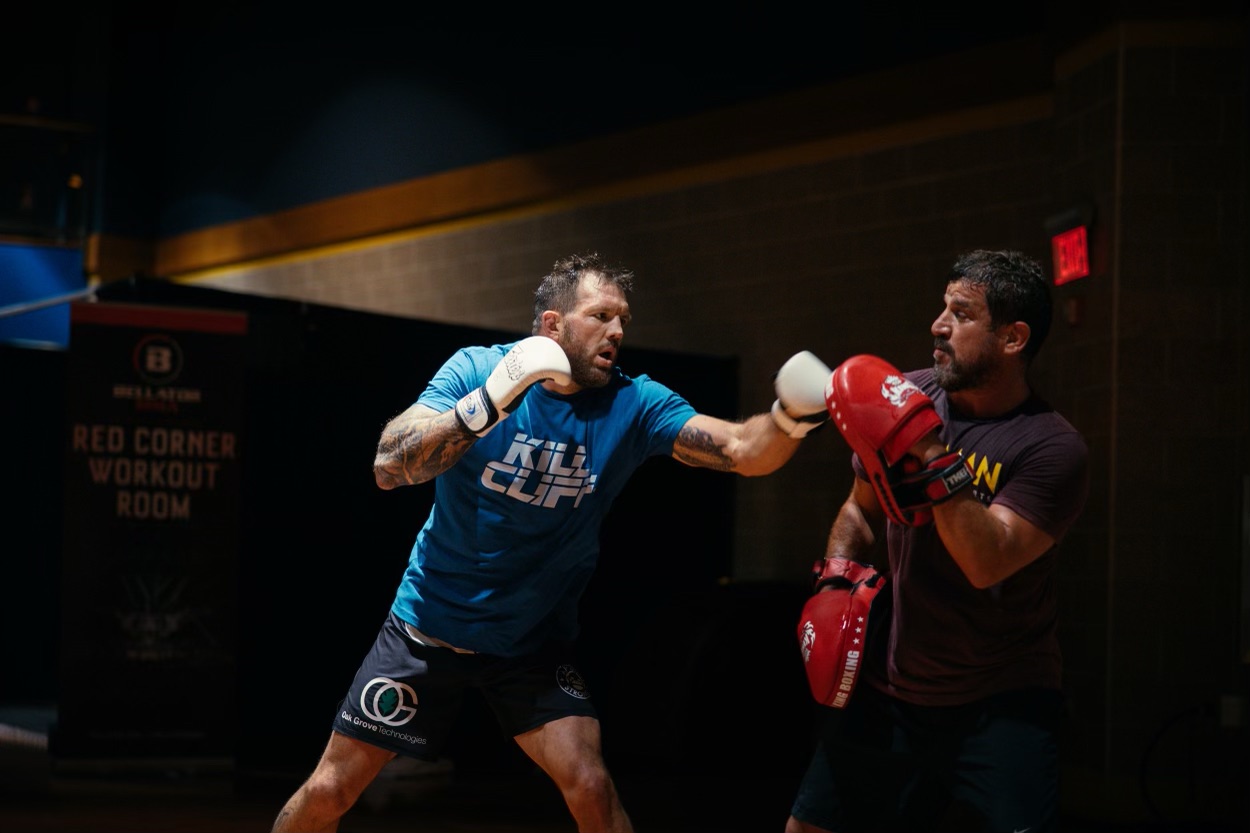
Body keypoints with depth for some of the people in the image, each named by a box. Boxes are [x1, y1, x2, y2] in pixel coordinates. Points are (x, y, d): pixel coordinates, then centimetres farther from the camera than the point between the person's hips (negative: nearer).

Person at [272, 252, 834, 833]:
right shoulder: (474, 368, -14)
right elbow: (389, 467, -26)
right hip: (428, 625, -1)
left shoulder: (633, 405, -10)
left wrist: (791, 417, -43)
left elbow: (741, 450, -21)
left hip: (533, 644, 1)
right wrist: (490, 401, -38)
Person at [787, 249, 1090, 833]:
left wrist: (931, 456, -31)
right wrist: (837, 572, -2)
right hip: (884, 689, 5)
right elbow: (861, 507, 16)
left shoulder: (1051, 448, -16)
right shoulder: (912, 395, 1)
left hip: (999, 704, -5)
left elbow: (988, 563, -27)